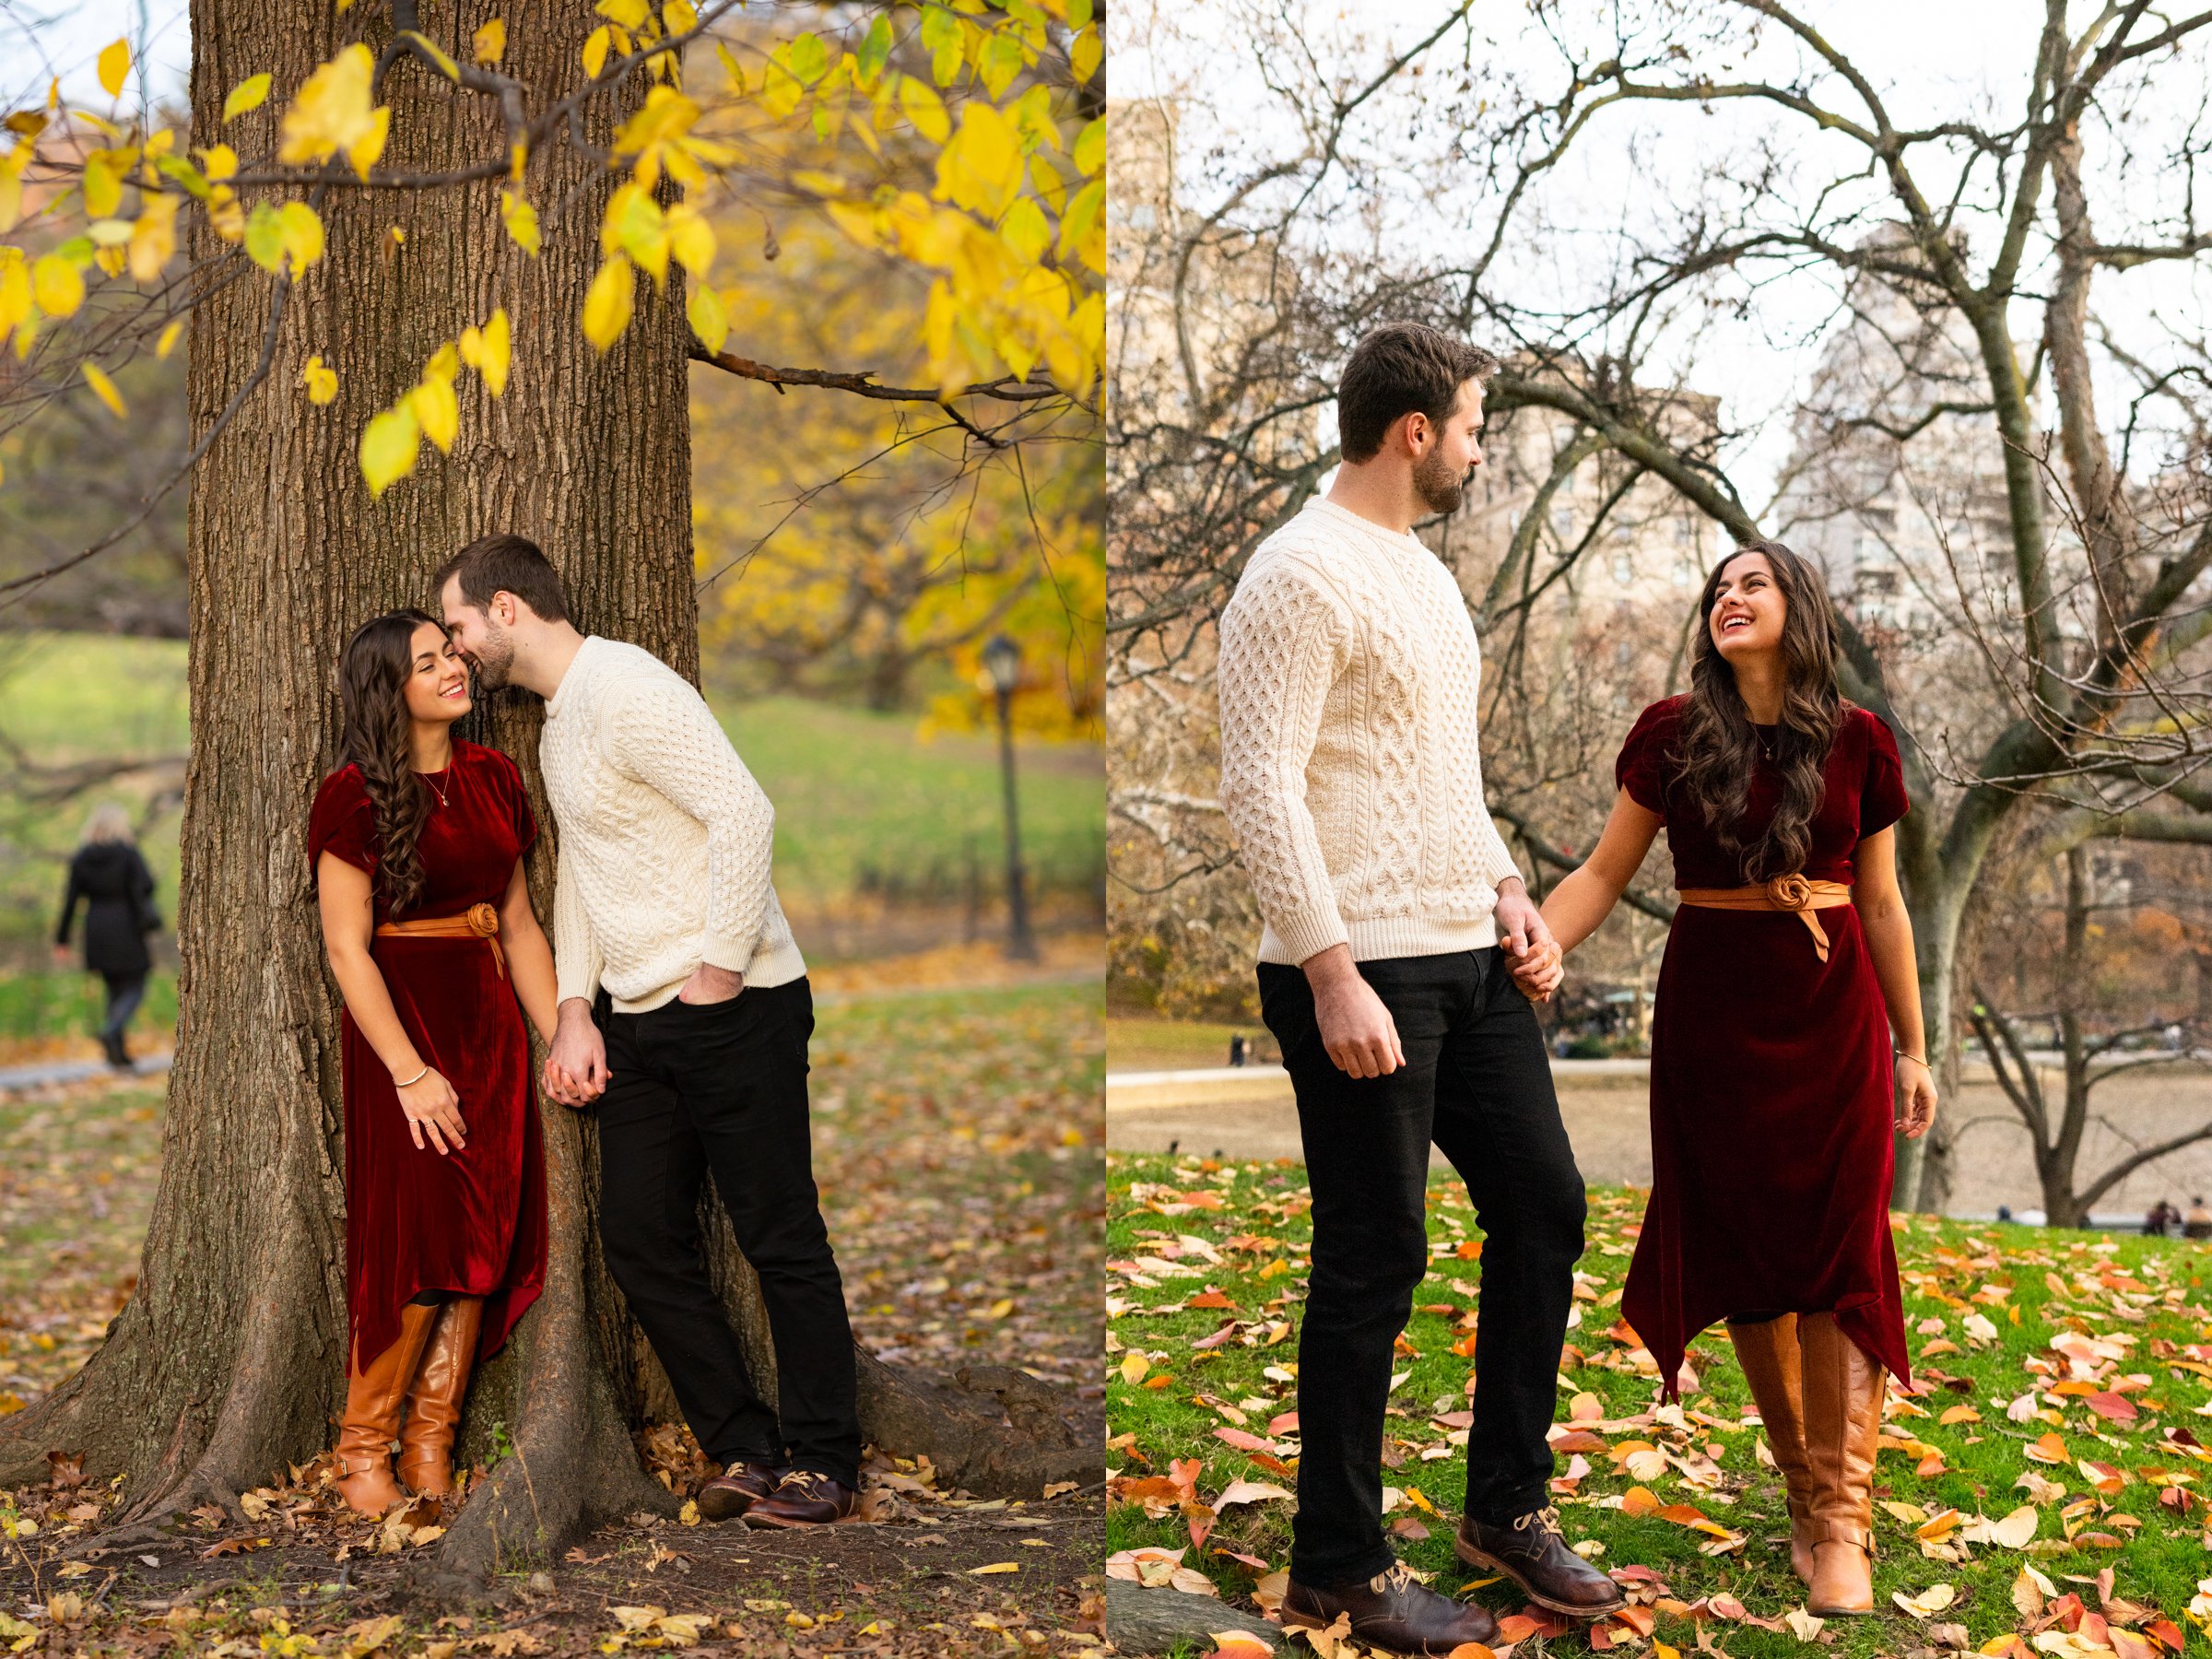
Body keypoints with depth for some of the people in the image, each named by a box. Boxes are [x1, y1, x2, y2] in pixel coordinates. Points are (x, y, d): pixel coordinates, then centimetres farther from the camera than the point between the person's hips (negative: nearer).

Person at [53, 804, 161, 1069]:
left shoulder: (81, 858, 4)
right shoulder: (128, 853, -8)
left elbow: (70, 900, 3)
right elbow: (145, 886, -15)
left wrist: (62, 940, 6)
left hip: (96, 932, 5)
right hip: (125, 928, -5)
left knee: (115, 990, 14)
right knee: (135, 990, 3)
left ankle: (118, 1052, 11)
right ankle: (111, 1031, -23)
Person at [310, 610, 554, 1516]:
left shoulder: (491, 776, 9)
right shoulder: (355, 796, -9)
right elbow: (347, 949, -12)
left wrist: (559, 1034, 8)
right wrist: (409, 1070, -17)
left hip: (488, 1021, 6)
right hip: (400, 1027, -6)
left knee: (486, 1237, 2)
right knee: (416, 1241, -5)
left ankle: (432, 1444, 12)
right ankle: (364, 1448, 10)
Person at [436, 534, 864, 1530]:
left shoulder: (622, 688, -14)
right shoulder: (556, 718, 17)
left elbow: (742, 811, -23)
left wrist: (719, 972, -20)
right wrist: (576, 1013, 11)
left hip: (732, 1011, -10)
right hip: (636, 1023, 10)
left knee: (782, 1241, -1)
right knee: (639, 1239, 10)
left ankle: (822, 1465, 10)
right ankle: (747, 1449, 20)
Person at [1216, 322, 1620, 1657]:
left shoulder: (1423, 569, 17)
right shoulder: (1302, 575, -14)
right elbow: (1262, 786, -20)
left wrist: (1505, 881, 11)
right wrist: (1335, 978, -24)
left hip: (1471, 958, 9)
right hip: (1363, 971, -9)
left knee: (1544, 1206, 12)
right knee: (1375, 1261, -1)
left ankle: (1509, 1506, 28)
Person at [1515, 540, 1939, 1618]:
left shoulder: (1856, 743, 2)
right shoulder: (1673, 735, 0)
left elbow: (1880, 904, 8)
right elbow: (1605, 871, -1)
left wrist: (1913, 1048, 9)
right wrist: (1538, 944, -20)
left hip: (1832, 1014, 0)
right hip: (1712, 1013, 0)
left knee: (1838, 1255, -3)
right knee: (1743, 1252, 5)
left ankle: (1841, 1525, 1)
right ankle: (1803, 1490, 21)